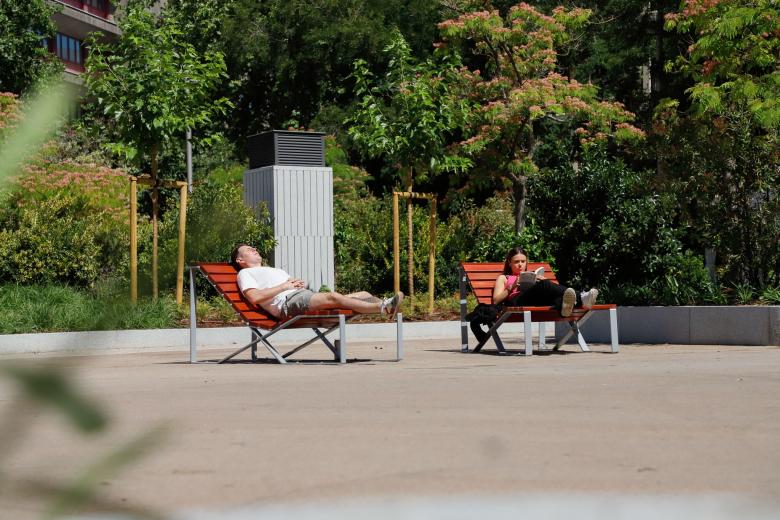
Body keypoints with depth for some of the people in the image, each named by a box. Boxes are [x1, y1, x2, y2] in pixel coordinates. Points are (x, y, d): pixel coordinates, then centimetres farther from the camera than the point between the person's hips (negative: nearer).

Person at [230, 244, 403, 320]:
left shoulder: (275, 270, 42)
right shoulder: (245, 273, 15)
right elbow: (254, 297, -5)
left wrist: (300, 283, 9)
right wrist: (284, 286, -5)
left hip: (304, 294, 10)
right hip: (287, 302, -10)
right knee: (333, 297, -33)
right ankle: (383, 307, -46)